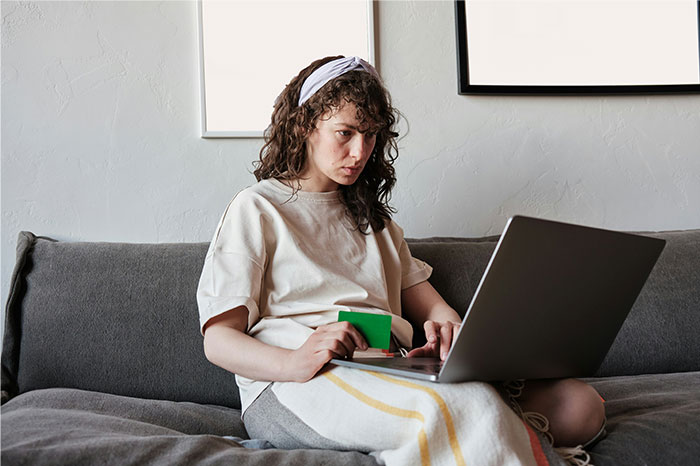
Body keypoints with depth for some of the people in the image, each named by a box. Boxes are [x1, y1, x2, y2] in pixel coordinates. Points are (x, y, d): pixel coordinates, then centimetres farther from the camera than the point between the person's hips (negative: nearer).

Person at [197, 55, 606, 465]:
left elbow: (427, 304, 23)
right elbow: (218, 339, 0)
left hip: (389, 375, 7)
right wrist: (293, 363, -23)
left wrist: (447, 328, -4)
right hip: (289, 389, -7)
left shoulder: (371, 216, 30)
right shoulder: (257, 209, 10)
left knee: (581, 405, -19)